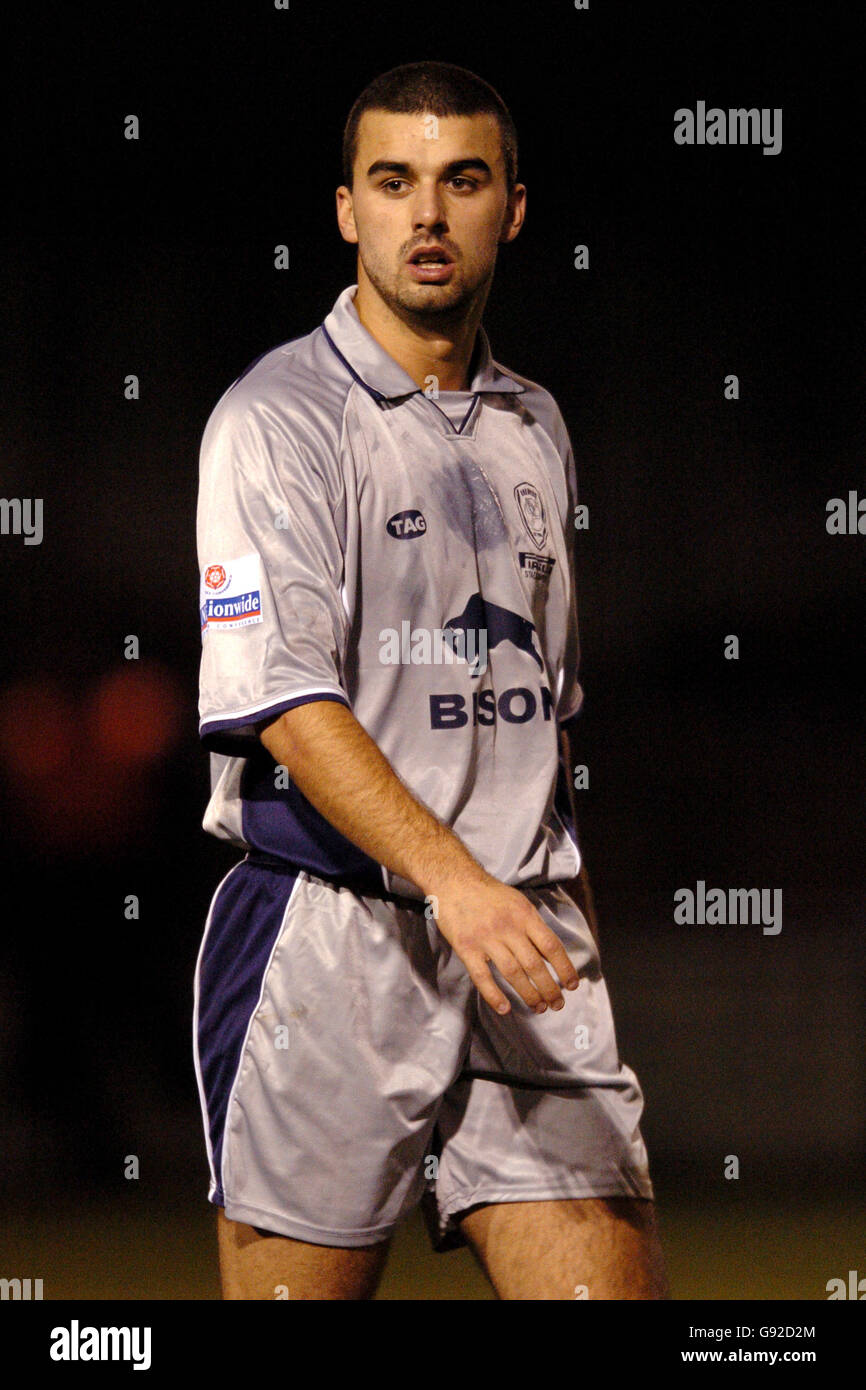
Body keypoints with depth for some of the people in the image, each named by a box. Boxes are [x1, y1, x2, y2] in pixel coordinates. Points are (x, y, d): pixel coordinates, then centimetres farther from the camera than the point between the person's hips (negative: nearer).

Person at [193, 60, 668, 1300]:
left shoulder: (535, 428, 17)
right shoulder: (276, 417, -5)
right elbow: (281, 698, -16)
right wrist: (452, 879, -28)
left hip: (522, 937, 5)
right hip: (327, 936, -5)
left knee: (610, 1281, -7)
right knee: (299, 1288, -2)